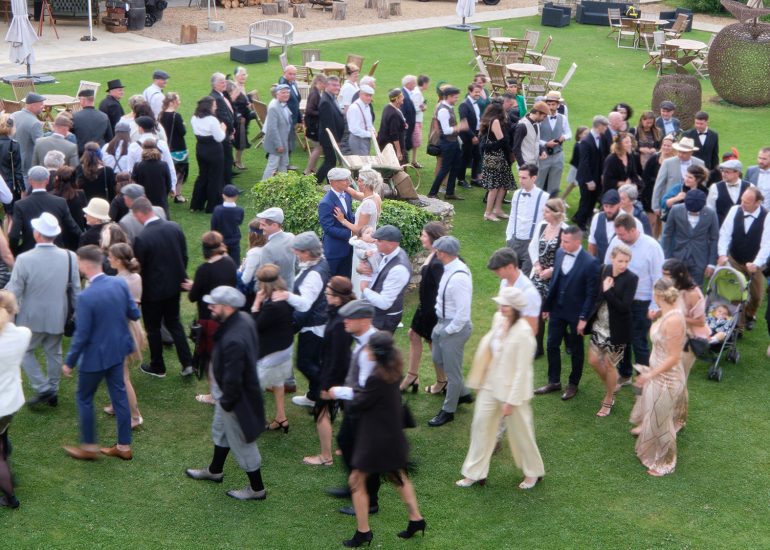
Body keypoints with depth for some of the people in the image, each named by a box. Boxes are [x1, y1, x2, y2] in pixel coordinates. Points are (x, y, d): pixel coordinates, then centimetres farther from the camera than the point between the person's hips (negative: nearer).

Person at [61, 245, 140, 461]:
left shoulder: (86, 297, -26)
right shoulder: (120, 283, -8)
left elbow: (81, 336, -20)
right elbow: (134, 314, 2)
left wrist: (69, 363, -8)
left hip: (96, 356, -6)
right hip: (118, 350, 7)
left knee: (84, 398, 14)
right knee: (119, 394, 17)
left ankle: (89, 447, 25)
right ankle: (124, 446, 26)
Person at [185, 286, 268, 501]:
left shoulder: (233, 341, -39)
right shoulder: (244, 318, -10)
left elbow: (232, 379, -31)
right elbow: (254, 350, 6)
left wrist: (226, 402, -13)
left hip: (236, 398, -10)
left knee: (241, 443, 11)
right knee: (220, 431, 30)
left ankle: (257, 489, 30)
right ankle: (215, 471, 53)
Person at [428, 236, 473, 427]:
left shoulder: (459, 277, -29)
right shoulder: (450, 269, 1)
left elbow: (463, 313, -27)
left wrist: (448, 331, -17)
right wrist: (441, 325, 13)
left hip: (455, 328, -10)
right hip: (443, 323, 10)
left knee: (452, 370, 7)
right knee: (438, 360, 25)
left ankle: (448, 411, 23)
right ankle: (463, 393, 43)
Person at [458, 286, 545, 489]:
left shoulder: (523, 332, -24)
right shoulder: (498, 319, -2)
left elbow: (521, 370, -21)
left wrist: (511, 400, -18)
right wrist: (480, 381, 14)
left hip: (512, 389, -7)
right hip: (490, 384, 7)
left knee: (519, 431, 10)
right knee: (481, 424, 10)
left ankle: (533, 472, 32)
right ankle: (474, 473, 22)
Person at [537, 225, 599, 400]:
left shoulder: (590, 263, -20)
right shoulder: (560, 253, -3)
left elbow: (591, 294, -16)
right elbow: (554, 281, 6)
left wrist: (584, 318, -16)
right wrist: (547, 306, 10)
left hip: (575, 314, -5)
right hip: (557, 310, 5)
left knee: (576, 350, 12)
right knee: (552, 346, 13)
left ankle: (573, 384, 28)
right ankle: (554, 382, 29)